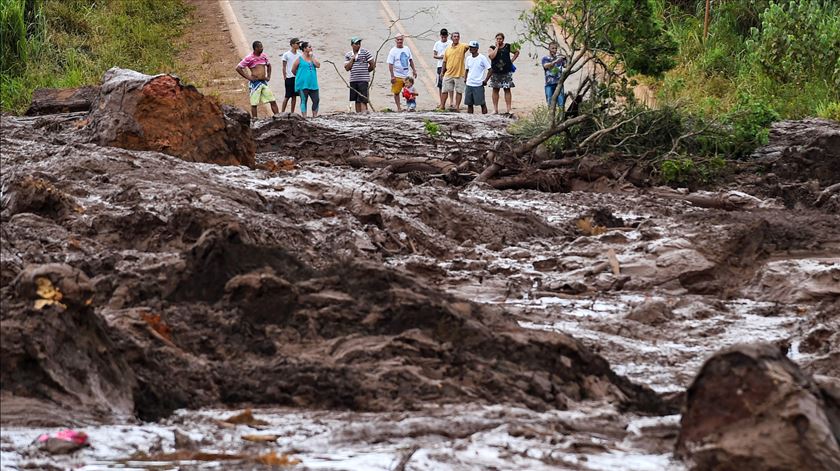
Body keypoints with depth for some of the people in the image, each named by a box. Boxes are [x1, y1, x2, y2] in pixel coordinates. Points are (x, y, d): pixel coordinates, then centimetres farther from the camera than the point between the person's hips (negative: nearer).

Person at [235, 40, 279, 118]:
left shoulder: (264, 56, 7)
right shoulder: (249, 58, -10)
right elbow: (238, 68, -10)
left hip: (264, 82, 5)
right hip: (255, 83, -5)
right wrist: (248, 77, -11)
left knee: (273, 101, 3)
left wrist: (268, 76, 14)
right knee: (254, 104, 1)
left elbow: (269, 65, 26)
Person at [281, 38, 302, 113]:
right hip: (289, 78, -5)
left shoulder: (299, 55, 9)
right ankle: (283, 112, 3)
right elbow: (284, 67, -3)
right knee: (287, 96, -4)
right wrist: (285, 78, -6)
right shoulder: (286, 55, -4)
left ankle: (292, 113, 10)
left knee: (294, 96, 6)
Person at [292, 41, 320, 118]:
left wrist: (312, 57, -6)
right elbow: (293, 70, 3)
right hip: (303, 84, -5)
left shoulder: (312, 57, 10)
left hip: (313, 84, 5)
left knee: (316, 100, 2)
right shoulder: (299, 59, -4)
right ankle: (304, 117, 2)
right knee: (304, 100, -1)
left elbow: (318, 65, -5)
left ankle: (314, 116, 13)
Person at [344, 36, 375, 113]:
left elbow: (373, 65, 0)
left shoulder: (365, 52, -2)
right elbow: (347, 68, 3)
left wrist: (365, 71, 8)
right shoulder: (348, 55, 10)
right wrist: (352, 59, -5)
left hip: (363, 80, -4)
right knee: (357, 101, 9)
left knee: (362, 100, -12)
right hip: (353, 80, 4)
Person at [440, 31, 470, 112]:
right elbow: (445, 61, 15)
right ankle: (442, 106, 19)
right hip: (448, 74, 4)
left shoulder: (462, 46, -2)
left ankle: (457, 106, 7)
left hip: (459, 74, -4)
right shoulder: (448, 48, 10)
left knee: (459, 91, 1)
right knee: (445, 90, 9)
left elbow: (469, 46, -21)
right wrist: (442, 72, 12)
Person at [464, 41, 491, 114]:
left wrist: (485, 80, -12)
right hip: (469, 85, 6)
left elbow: (490, 70, -9)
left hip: (478, 85, -6)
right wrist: (466, 79, 11)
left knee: (482, 103, -4)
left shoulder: (482, 58, -8)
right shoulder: (468, 58, 10)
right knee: (469, 103, 6)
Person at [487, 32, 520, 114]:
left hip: (506, 72, -1)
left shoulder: (508, 47, 4)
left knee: (507, 90, -1)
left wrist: (512, 60, 5)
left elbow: (517, 52, 16)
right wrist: (497, 47, -9)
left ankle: (509, 109, -2)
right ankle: (495, 109, 11)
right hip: (495, 72, 1)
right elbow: (491, 56, -15)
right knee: (495, 90, 5)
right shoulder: (492, 48, 3)